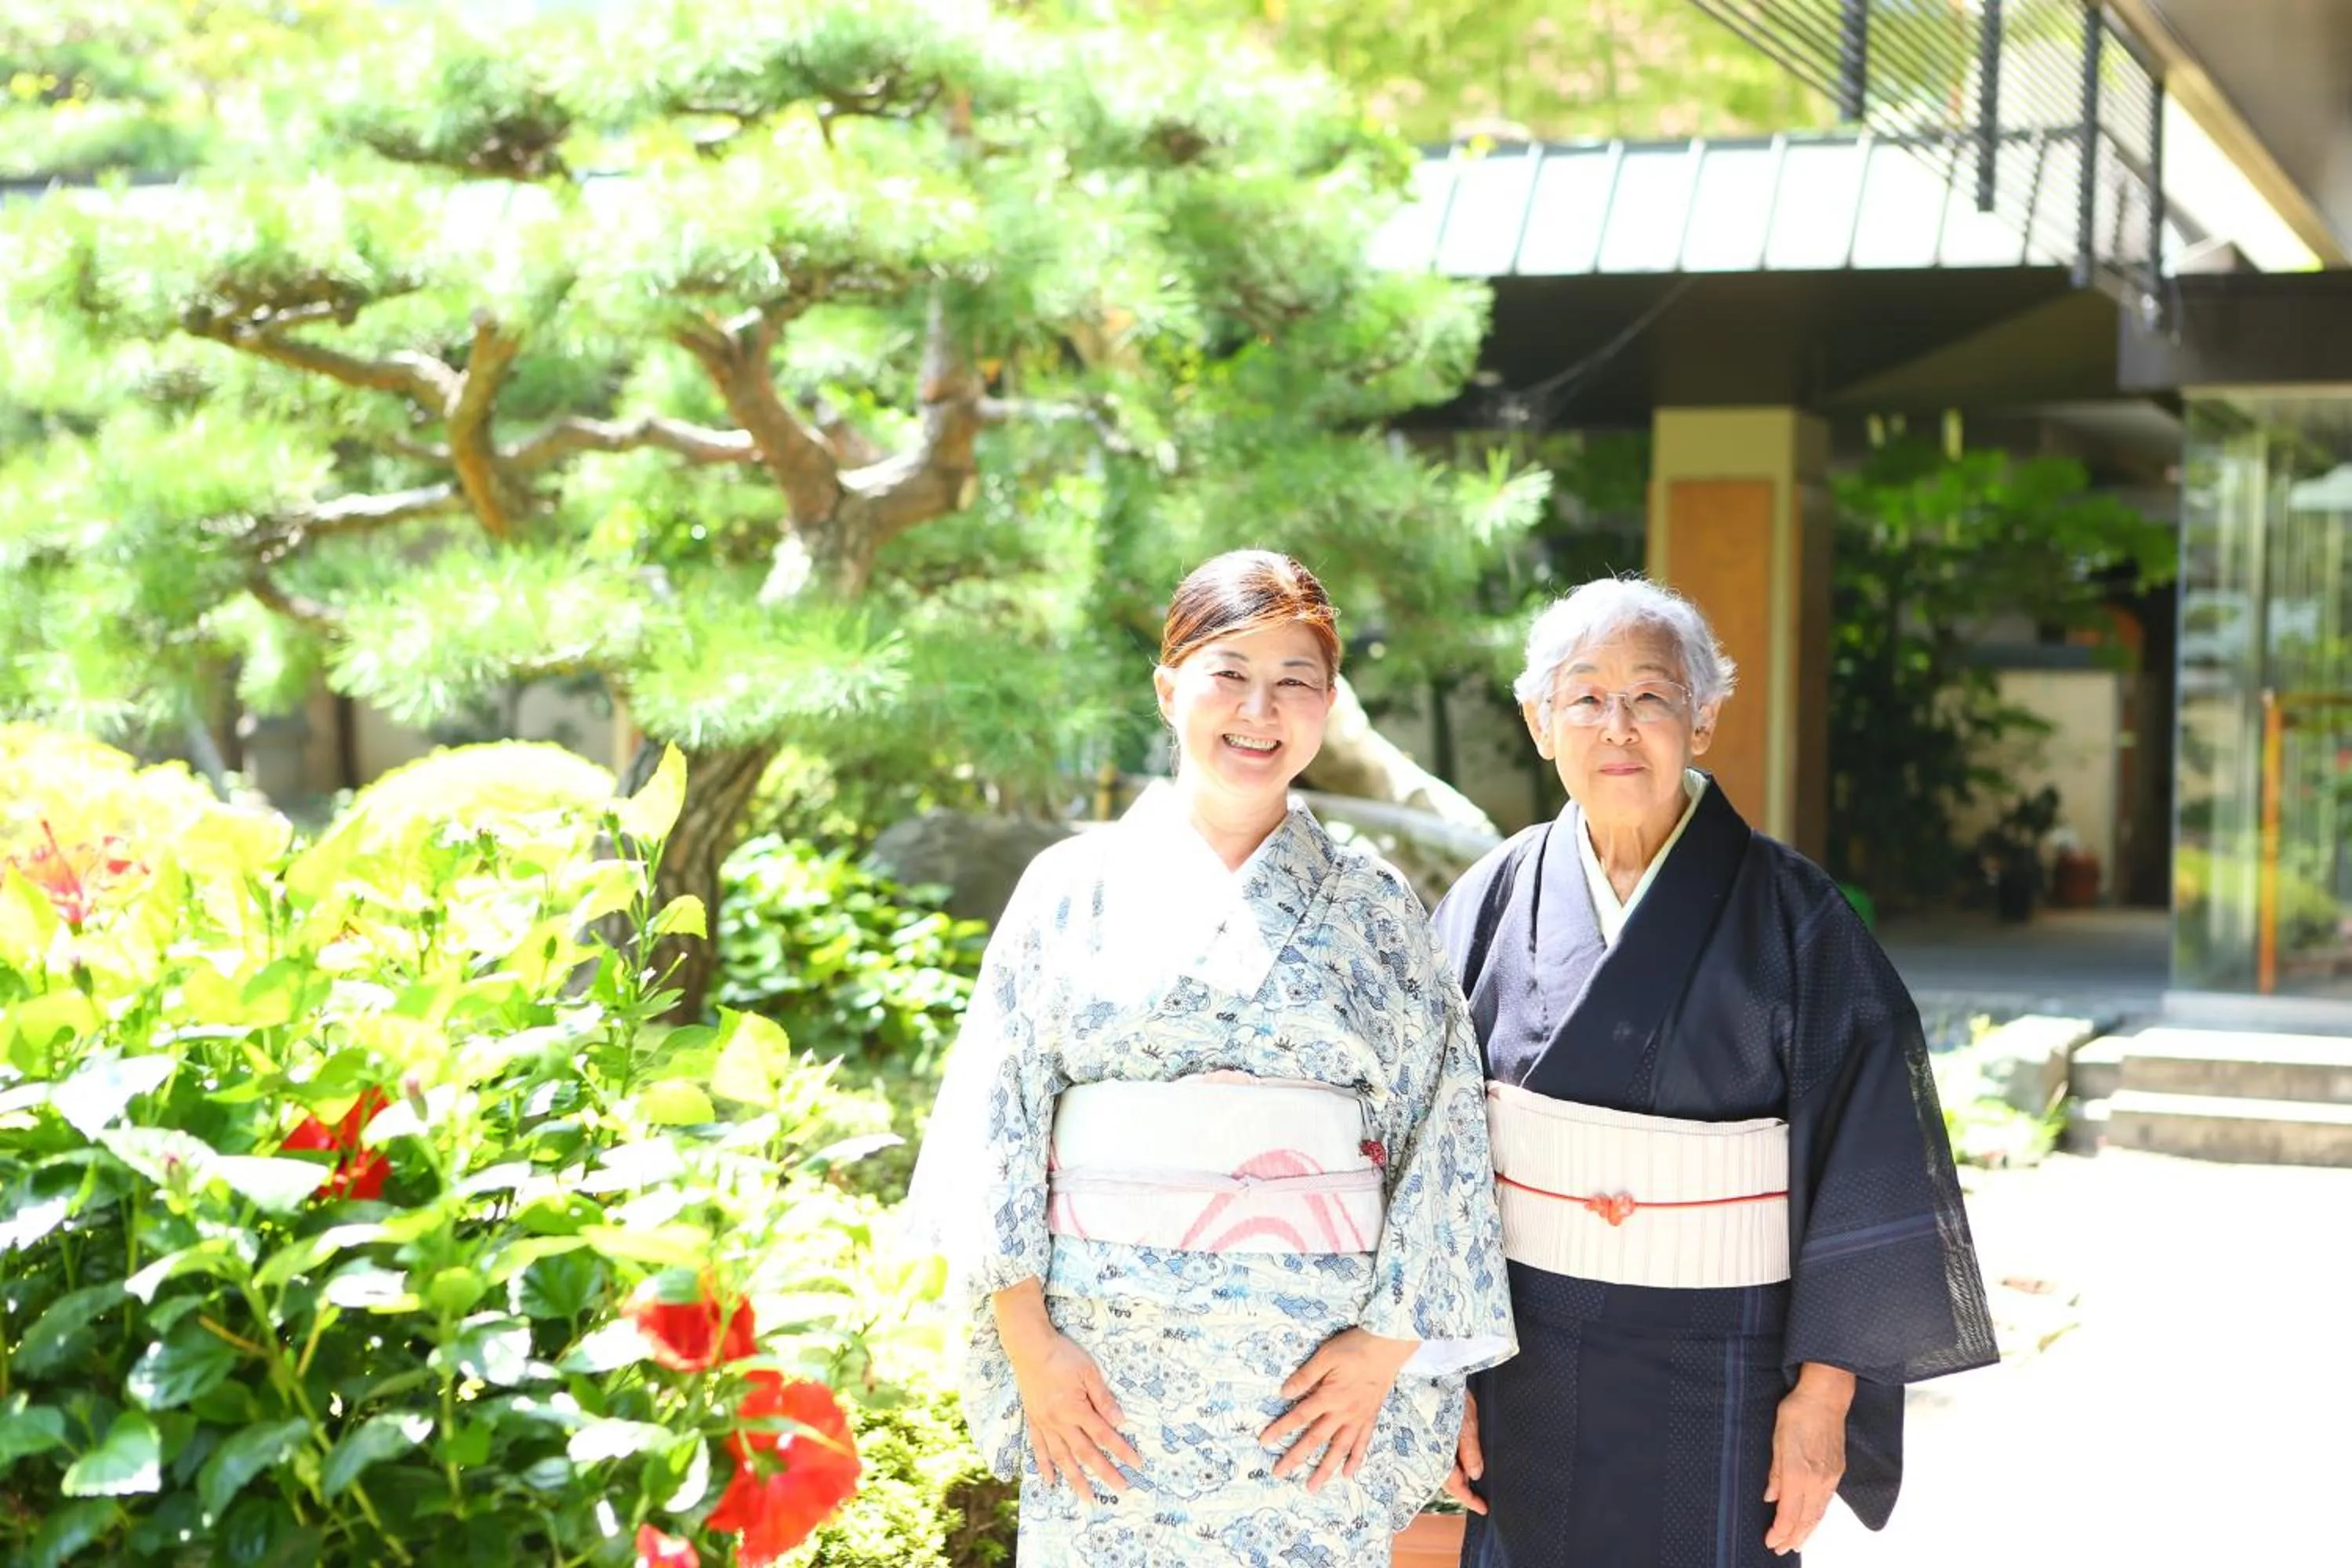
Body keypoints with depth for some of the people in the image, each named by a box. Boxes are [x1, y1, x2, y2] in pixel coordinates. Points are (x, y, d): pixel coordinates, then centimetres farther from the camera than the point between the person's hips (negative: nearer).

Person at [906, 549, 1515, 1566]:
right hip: (1102, 1370, 0)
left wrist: (1388, 1345, -6)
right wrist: (1028, 1342, -5)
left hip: (1318, 1369, 0)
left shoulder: (1375, 907, 5)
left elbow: (1441, 1130, 3)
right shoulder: (1073, 886, 5)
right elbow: (998, 1124, 2)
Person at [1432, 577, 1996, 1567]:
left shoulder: (1787, 916, -6)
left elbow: (1861, 1175, -7)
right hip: (1524, 1365, 2)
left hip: (1717, 1375, -2)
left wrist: (1823, 1393, -10)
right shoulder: (1490, 908, 1)